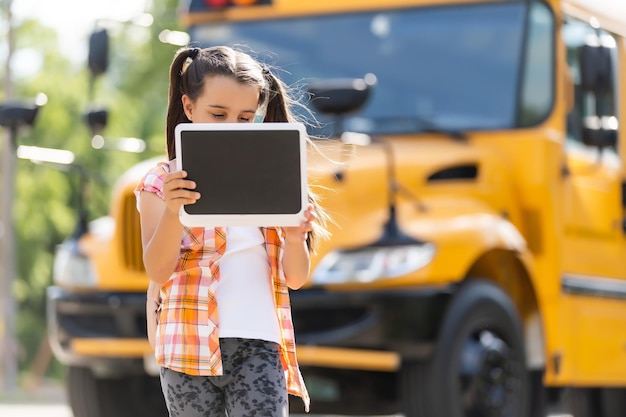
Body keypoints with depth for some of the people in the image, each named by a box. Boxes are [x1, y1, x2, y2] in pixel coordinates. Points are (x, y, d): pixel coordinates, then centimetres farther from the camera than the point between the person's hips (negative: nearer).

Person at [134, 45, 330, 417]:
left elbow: (295, 278, 12)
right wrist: (171, 210, -24)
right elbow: (158, 272, -7)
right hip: (191, 345, -1)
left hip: (259, 346, 2)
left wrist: (295, 239, -11)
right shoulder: (163, 183, 4)